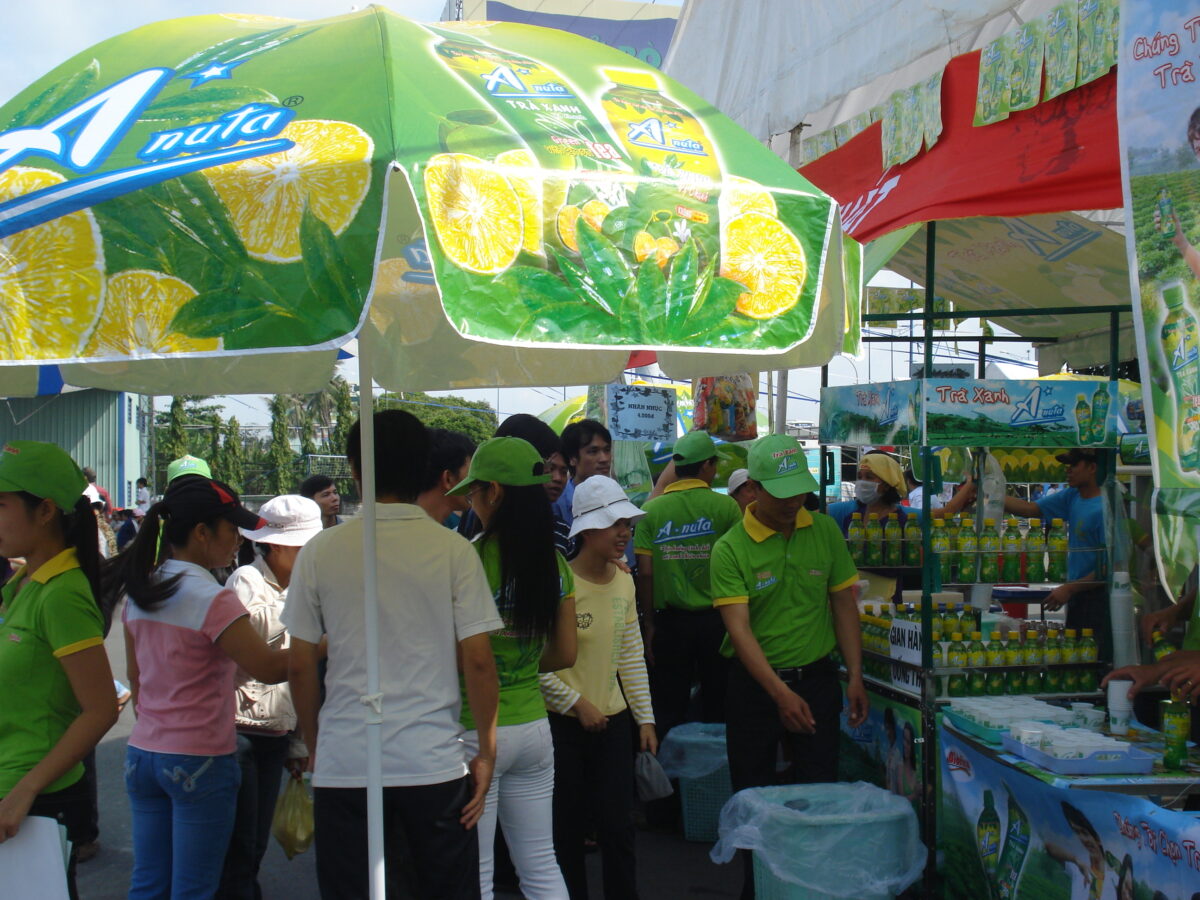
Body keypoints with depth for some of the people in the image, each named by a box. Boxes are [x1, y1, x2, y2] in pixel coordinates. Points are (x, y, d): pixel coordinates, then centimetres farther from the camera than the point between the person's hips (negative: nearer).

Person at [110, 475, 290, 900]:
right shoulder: (211, 599, -18)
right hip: (200, 761, -7)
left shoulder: (139, 591, 5)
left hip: (143, 753, 7)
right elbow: (268, 668, -18)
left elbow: (134, 674, 13)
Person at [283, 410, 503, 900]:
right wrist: (486, 753, 4)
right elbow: (478, 661, -6)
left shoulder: (321, 551, 0)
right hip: (434, 764, -1)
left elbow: (300, 667, 2)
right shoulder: (453, 550, -4)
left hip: (343, 766, 1)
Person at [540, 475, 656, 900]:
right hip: (564, 722, -5)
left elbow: (632, 654, 10)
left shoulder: (623, 581, 4)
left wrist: (645, 717, 8)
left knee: (618, 825, 7)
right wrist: (576, 704, -14)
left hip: (613, 720, 5)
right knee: (568, 828, 6)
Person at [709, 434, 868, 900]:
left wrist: (855, 678, 0)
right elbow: (739, 630, -17)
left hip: (816, 676, 2)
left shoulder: (825, 531, -2)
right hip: (754, 683, -2)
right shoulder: (730, 549, -13)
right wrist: (781, 694, -24)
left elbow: (844, 604, 6)